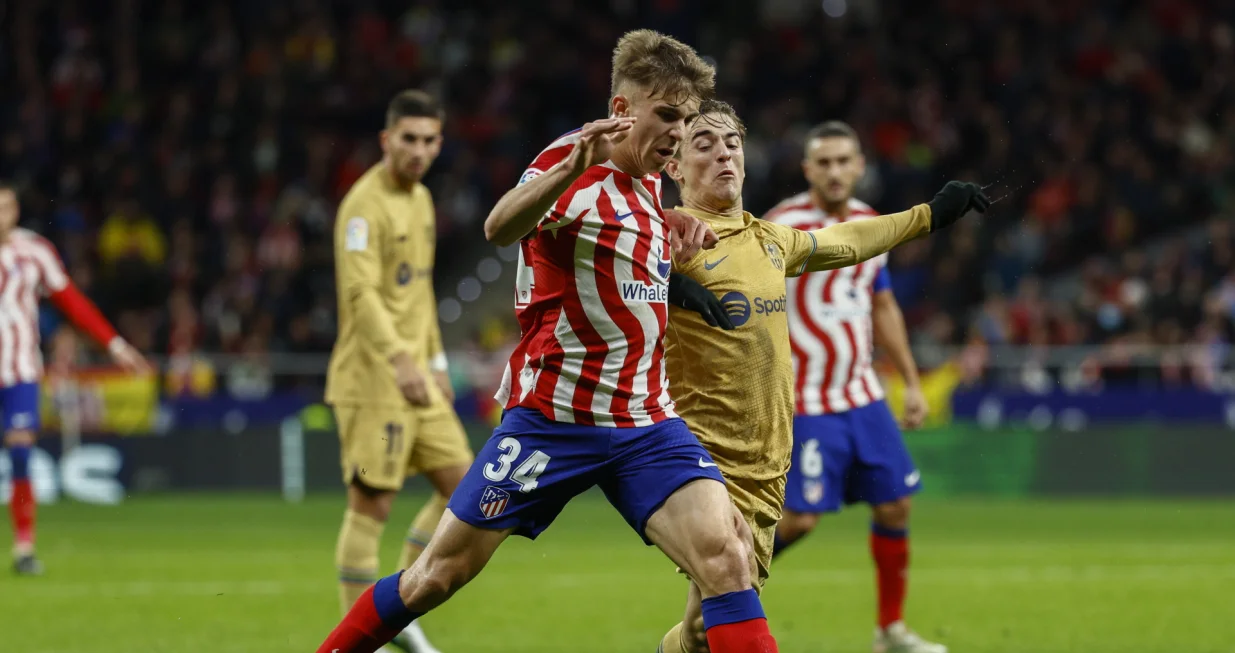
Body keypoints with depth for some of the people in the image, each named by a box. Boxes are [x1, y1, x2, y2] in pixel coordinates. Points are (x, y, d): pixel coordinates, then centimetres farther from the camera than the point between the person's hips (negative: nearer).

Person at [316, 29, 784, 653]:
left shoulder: (647, 183, 11)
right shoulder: (573, 163, -12)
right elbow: (500, 228, -35)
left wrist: (673, 225, 15)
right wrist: (571, 167, -53)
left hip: (646, 424, 6)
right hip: (553, 413, -5)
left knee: (723, 554, -16)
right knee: (441, 573, 2)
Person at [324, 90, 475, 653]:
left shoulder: (421, 199, 15)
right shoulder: (365, 204, -14)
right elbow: (361, 293, -25)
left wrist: (435, 362, 23)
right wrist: (399, 360, -35)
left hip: (416, 377, 9)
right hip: (371, 376, -9)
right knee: (371, 505, -6)